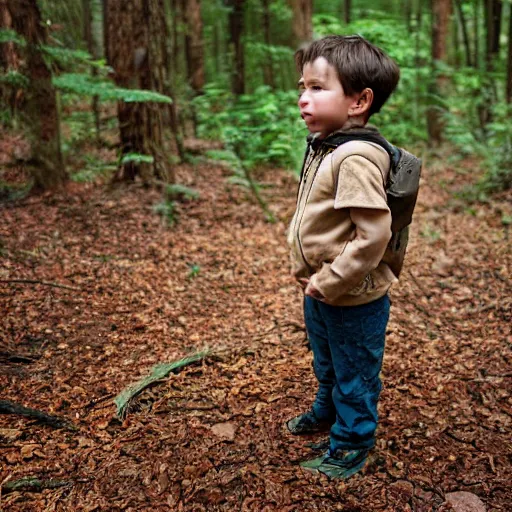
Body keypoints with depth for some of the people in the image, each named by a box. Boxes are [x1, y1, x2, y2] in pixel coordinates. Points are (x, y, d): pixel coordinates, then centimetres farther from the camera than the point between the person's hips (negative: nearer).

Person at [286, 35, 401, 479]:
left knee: (354, 375, 12)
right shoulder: (324, 148, 3)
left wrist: (328, 282, -22)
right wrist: (307, 272, 9)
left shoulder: (357, 159, -27)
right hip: (320, 292, 9)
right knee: (326, 365, 30)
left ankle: (352, 445, 32)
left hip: (353, 300, -9)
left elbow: (373, 234, -31)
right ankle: (327, 412, 53)